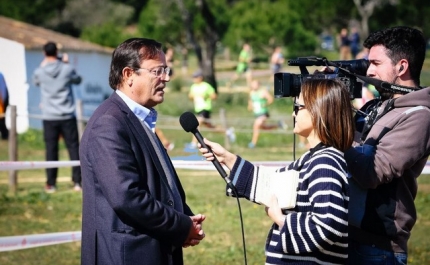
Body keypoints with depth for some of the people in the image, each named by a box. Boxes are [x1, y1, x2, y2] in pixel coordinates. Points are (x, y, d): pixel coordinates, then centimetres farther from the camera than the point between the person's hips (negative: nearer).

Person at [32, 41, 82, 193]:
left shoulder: (40, 72, -4)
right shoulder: (67, 69, -6)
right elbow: (78, 80, 15)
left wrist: (43, 65, 28)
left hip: (49, 117, 1)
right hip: (68, 116, -1)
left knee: (51, 150, 4)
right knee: (74, 148, 4)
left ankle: (51, 184, 5)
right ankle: (77, 181, 3)